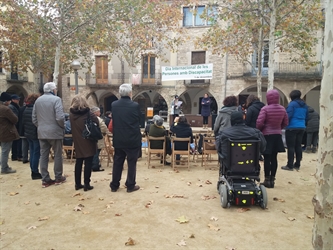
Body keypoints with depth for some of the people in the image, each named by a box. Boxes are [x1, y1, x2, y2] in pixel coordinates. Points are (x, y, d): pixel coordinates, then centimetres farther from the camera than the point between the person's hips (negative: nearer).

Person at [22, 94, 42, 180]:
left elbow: (23, 122, 14)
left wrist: (25, 132, 20)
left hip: (28, 134, 9)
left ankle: (33, 171, 20)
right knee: (36, 153, -2)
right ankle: (35, 173, 3)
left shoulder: (26, 109, 10)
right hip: (36, 134, -8)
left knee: (32, 152, 14)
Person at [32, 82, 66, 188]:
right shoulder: (56, 99, -12)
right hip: (54, 131, -6)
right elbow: (60, 117, -21)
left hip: (41, 132, 6)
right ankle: (58, 177, 17)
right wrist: (63, 126, -4)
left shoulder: (38, 100, 10)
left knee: (43, 155, 8)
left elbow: (34, 118, 11)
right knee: (58, 155, 7)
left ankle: (45, 179, 13)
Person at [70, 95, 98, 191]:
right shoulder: (88, 113, -12)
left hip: (77, 142, 4)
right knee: (88, 163, 1)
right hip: (88, 142, -4)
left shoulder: (71, 114, 1)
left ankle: (78, 184, 17)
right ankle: (86, 184, 3)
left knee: (78, 162, 12)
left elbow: (72, 127, 11)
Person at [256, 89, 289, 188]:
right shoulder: (282, 109, 3)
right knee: (274, 158, 10)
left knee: (267, 158, 2)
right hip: (277, 135, 5)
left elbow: (259, 122, -20)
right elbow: (285, 123, 9)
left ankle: (267, 180, 7)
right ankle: (272, 180, 17)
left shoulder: (265, 109, -15)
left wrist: (259, 130, 0)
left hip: (267, 135, -5)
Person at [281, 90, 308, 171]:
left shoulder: (292, 104, -10)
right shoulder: (305, 105, 14)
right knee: (298, 146, 11)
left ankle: (290, 166, -3)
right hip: (301, 127, 8)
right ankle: (297, 165, 16)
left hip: (292, 127, -7)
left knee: (291, 146, -4)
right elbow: (306, 117, 19)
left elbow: (288, 116, -17)